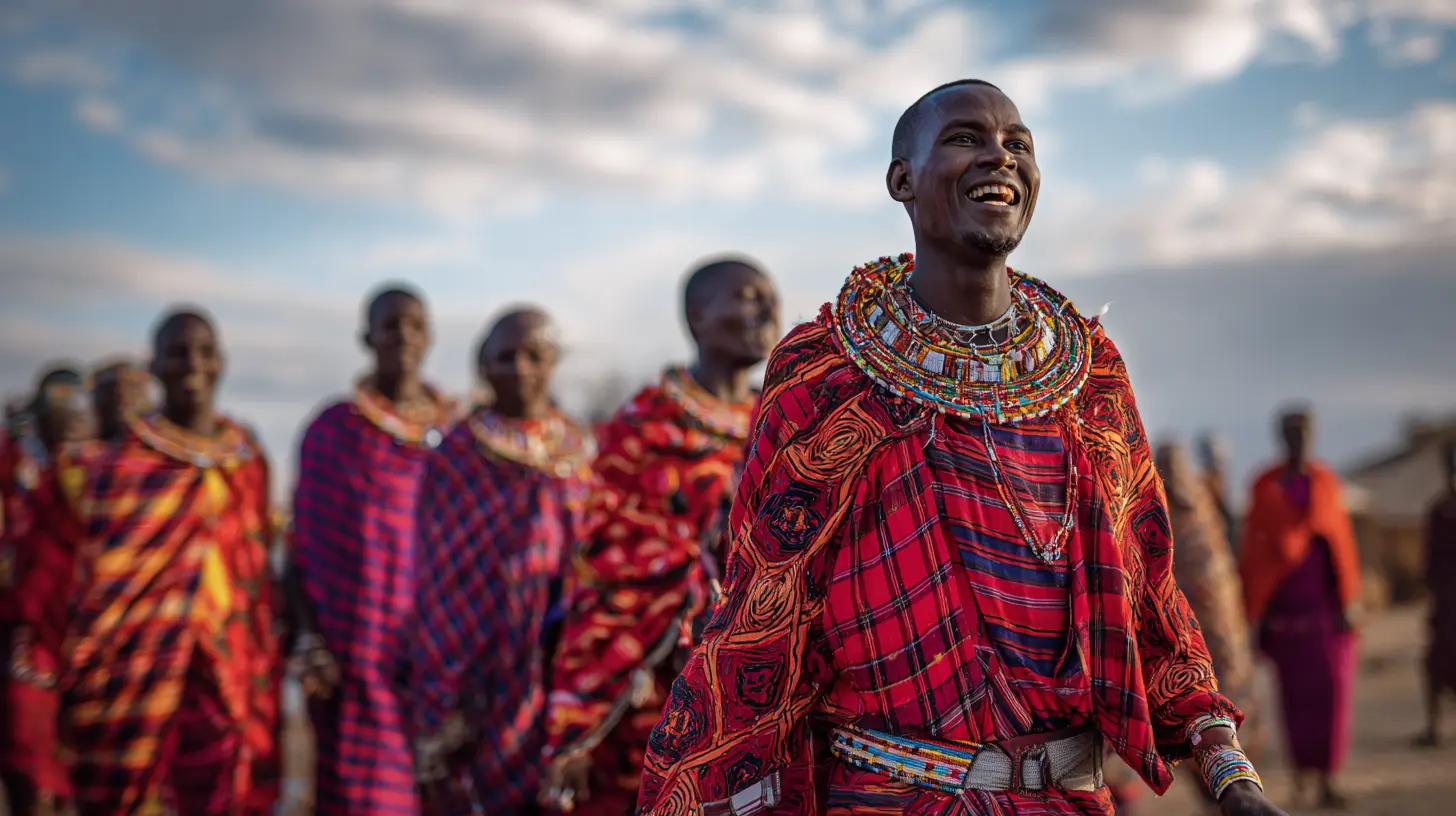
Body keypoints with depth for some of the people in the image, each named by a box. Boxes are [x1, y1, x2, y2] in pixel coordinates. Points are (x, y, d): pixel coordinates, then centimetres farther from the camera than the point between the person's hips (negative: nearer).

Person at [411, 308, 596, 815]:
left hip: (568, 687, 3)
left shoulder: (585, 455, 8)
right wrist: (439, 714, -7)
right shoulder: (453, 463, -4)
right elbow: (439, 594, -4)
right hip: (486, 691, -3)